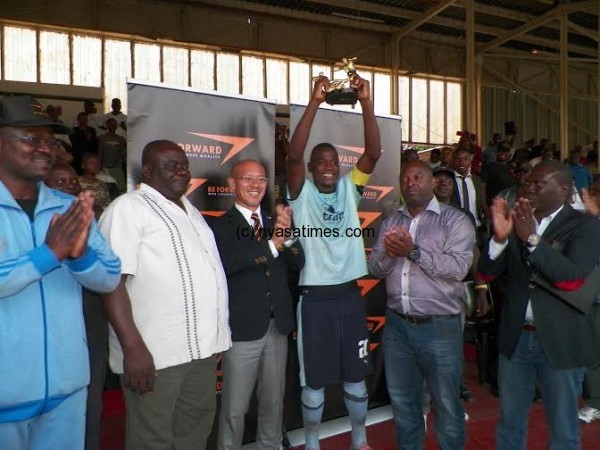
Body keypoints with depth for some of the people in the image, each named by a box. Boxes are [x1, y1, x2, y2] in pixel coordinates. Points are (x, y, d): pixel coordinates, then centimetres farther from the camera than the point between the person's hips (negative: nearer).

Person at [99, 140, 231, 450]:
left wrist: (215, 333, 14)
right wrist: (133, 347, -23)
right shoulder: (128, 208, -10)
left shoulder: (191, 210, 14)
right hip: (155, 352, -7)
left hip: (202, 346, 7)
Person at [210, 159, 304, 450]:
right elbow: (226, 264, -26)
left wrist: (288, 235, -18)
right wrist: (272, 243, -31)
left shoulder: (275, 221, 7)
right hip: (242, 329, -5)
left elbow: (298, 263, 0)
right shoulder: (220, 226, -8)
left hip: (278, 327, 5)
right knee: (234, 409, 10)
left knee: (274, 403, 21)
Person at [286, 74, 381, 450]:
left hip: (350, 294, 3)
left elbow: (374, 152, -7)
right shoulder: (302, 192, -3)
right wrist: (315, 102, -25)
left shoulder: (350, 188, 4)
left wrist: (367, 104, -18)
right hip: (314, 298, -3)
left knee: (356, 374, 18)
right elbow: (294, 154, -20)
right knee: (315, 378, 11)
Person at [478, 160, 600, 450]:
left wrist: (531, 238, -28)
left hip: (560, 342, -3)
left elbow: (573, 278, -20)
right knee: (509, 422, 18)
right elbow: (488, 273, -1)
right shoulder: (516, 220, 4)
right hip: (515, 337, 3)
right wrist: (500, 237, -18)